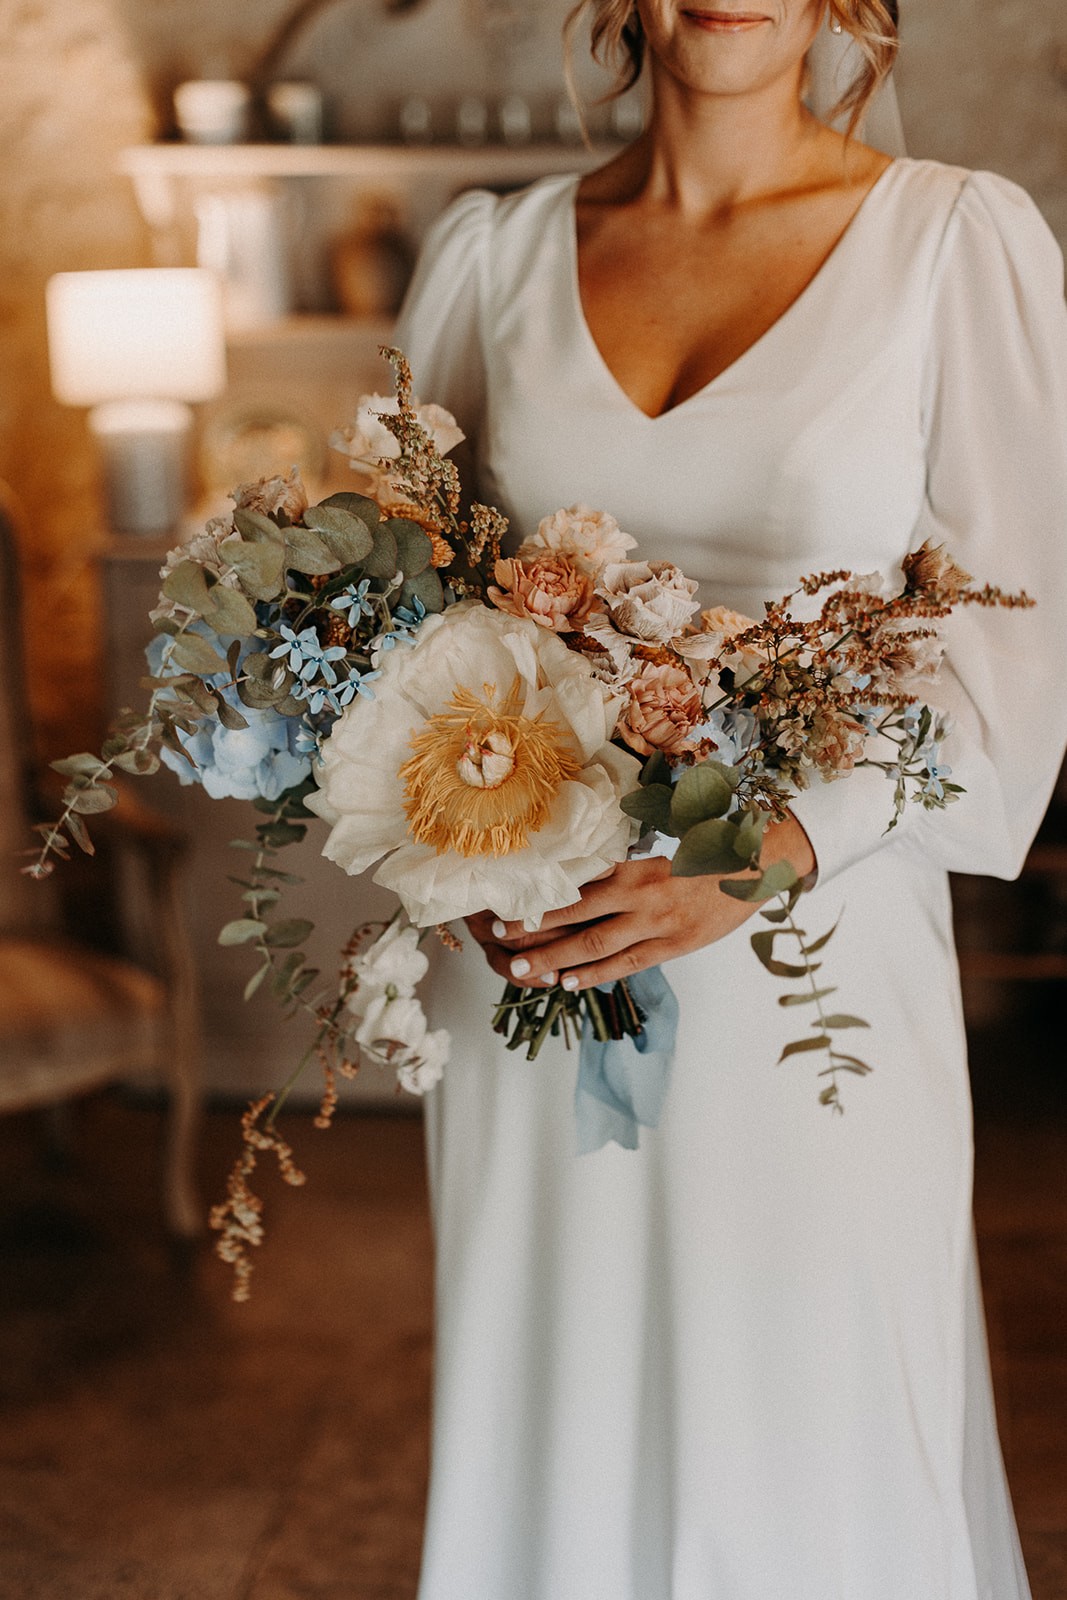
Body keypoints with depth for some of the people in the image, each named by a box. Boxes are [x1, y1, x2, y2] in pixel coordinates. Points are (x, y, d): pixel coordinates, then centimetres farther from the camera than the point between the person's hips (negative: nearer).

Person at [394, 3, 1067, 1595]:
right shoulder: (490, 252, 7)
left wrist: (774, 845, -21)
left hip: (816, 964, -2)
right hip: (532, 962, 3)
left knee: (825, 1459, 5)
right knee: (549, 1439, 12)